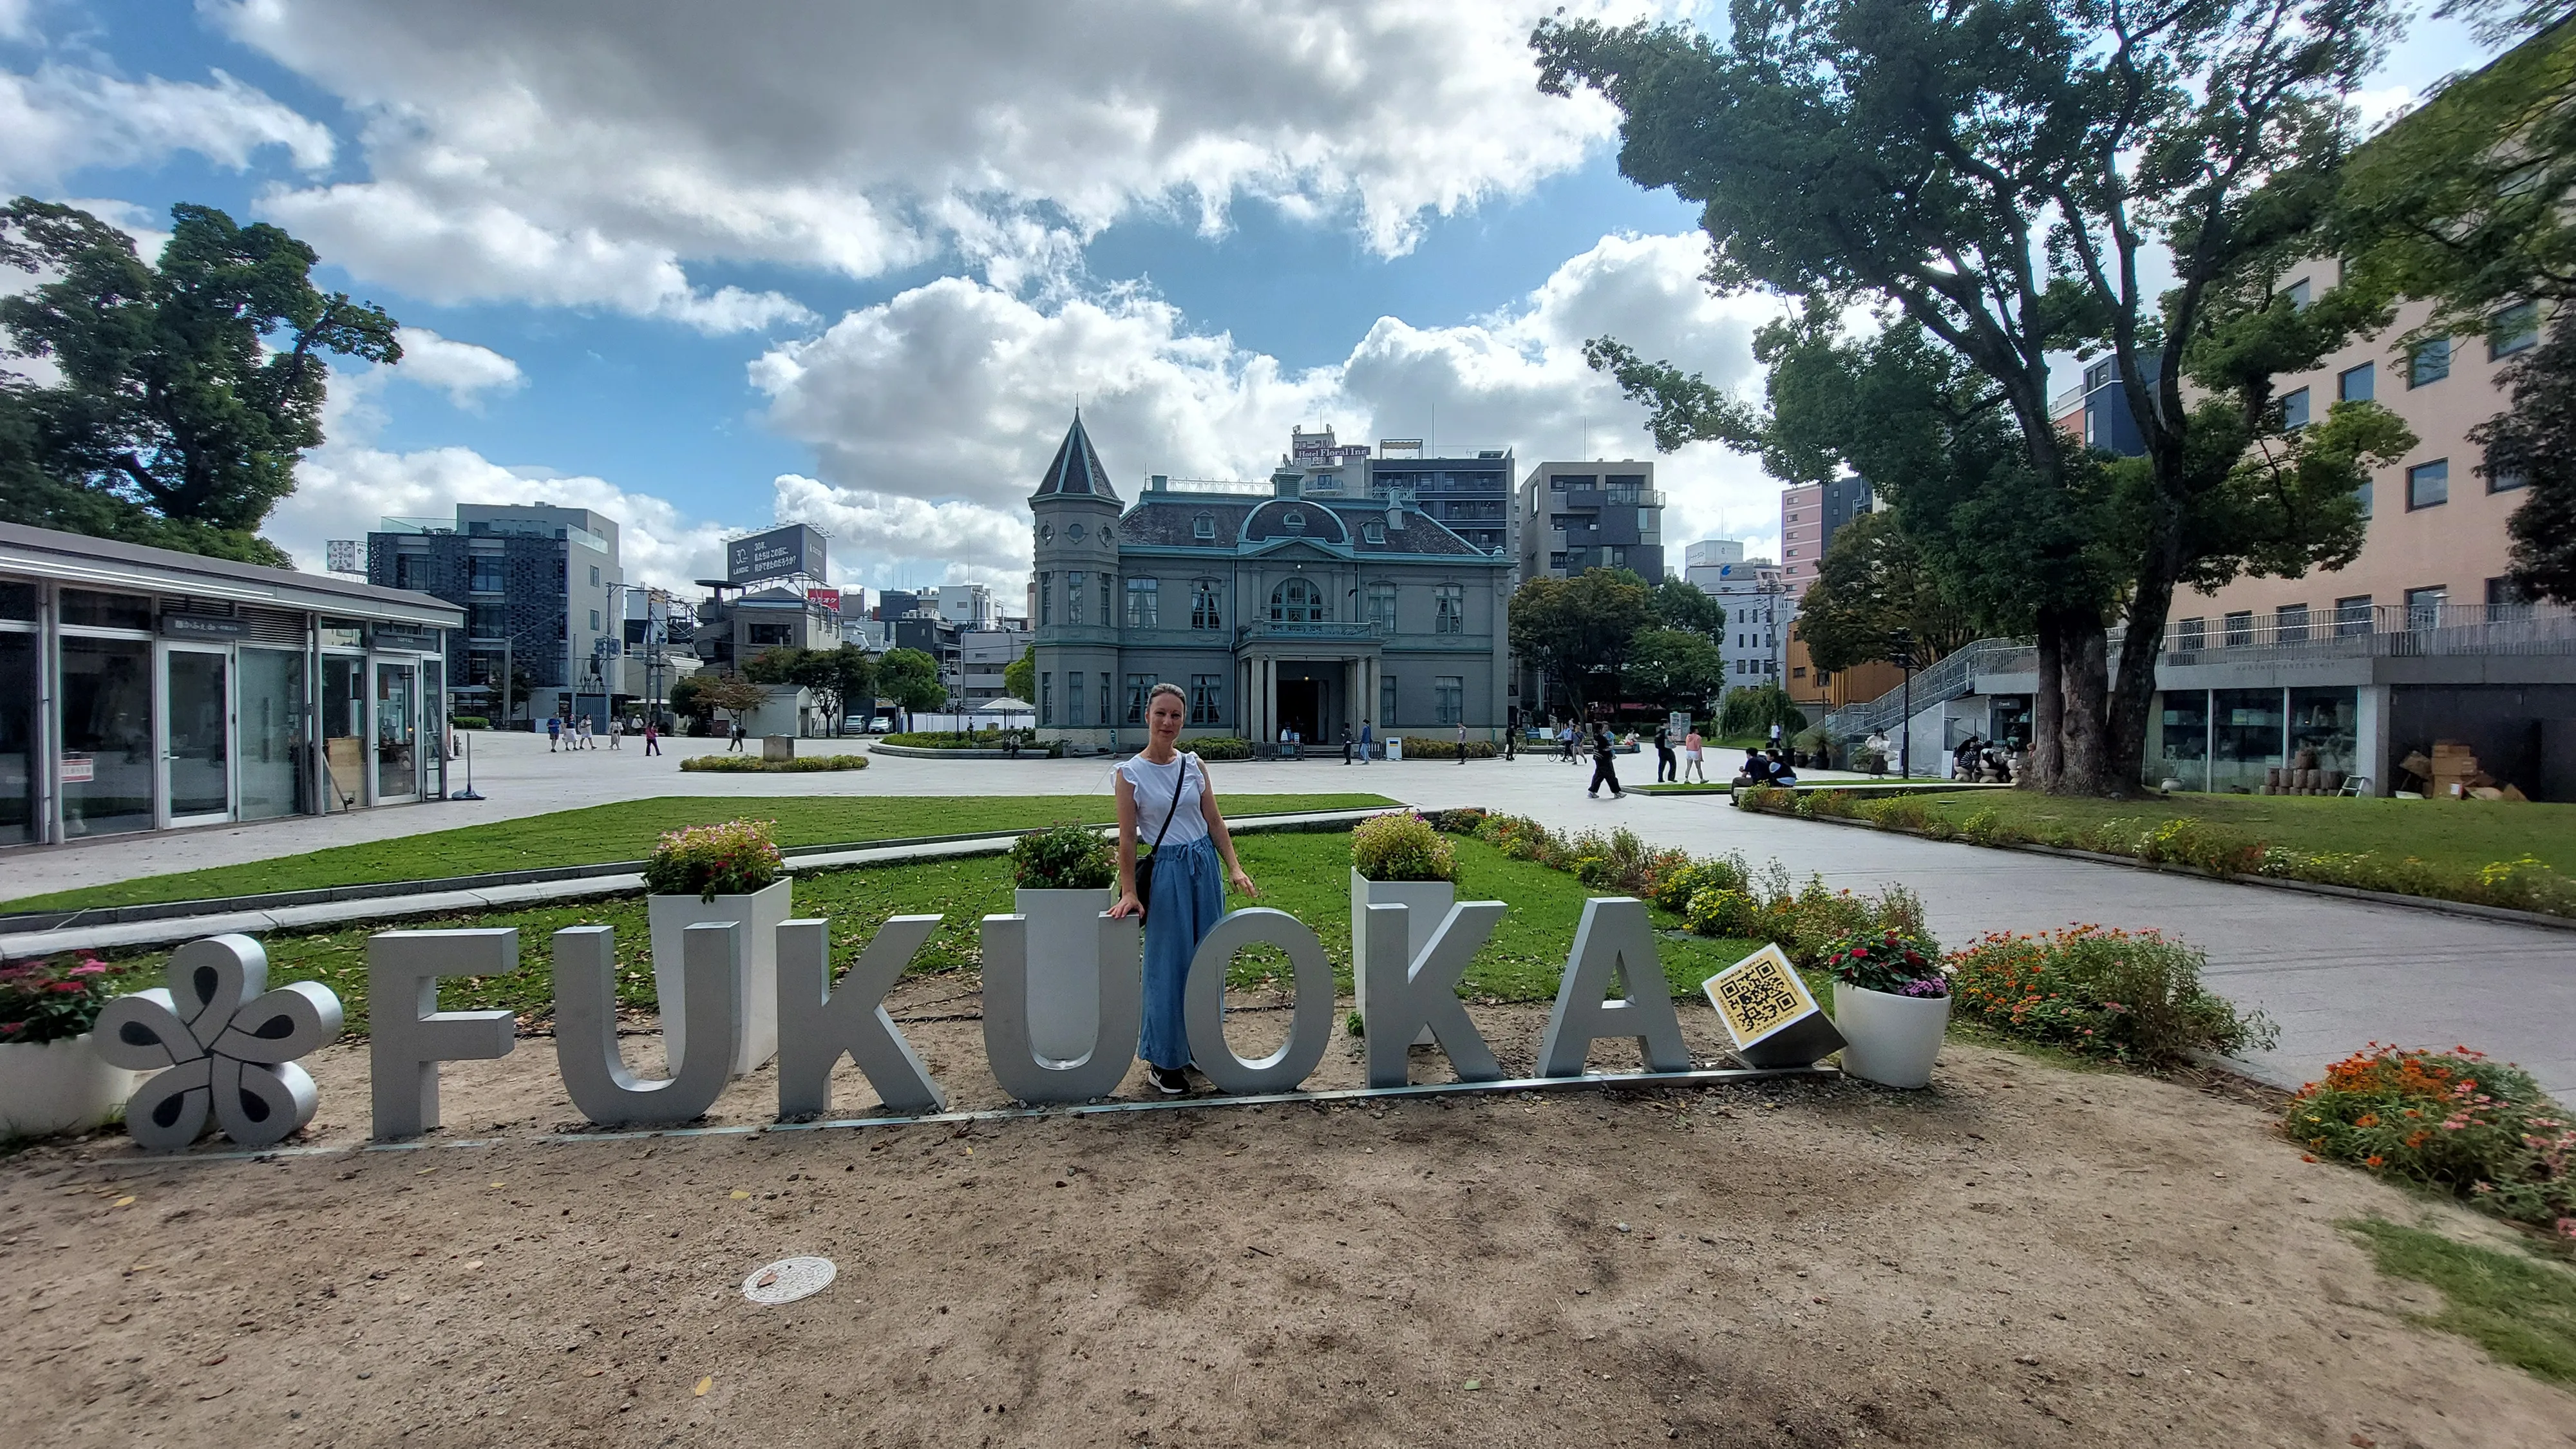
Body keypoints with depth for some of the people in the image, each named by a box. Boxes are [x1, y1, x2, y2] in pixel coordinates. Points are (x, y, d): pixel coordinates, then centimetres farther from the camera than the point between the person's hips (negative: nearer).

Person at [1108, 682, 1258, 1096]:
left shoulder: (1194, 766, 4)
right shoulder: (1131, 772, -7)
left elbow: (1215, 822, 7)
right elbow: (1127, 837, -8)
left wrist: (1234, 868, -1)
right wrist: (1129, 892, -12)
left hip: (1205, 866, 5)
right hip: (1166, 871, -4)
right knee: (1168, 965, 2)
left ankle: (1199, 1044, 29)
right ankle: (1163, 1060, 17)